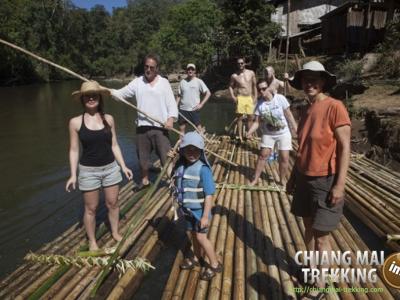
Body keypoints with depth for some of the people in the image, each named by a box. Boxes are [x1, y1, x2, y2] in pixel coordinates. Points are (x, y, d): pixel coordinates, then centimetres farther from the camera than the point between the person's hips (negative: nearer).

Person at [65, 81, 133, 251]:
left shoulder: (108, 119, -1)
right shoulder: (75, 122, -7)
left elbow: (114, 145, 6)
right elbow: (74, 150, -2)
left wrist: (123, 166, 4)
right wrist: (73, 175, -7)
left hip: (111, 168, 2)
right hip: (88, 170, -2)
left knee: (113, 203, 14)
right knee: (91, 208, 10)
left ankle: (115, 233, 36)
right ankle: (92, 241, 29)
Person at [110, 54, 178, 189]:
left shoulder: (164, 82, 1)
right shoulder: (137, 82, 7)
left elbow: (171, 103, -3)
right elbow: (121, 93, 5)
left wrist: (171, 118, -18)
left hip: (160, 127, -3)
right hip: (142, 127, 3)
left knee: (166, 156, 0)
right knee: (142, 156, 14)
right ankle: (145, 180, 34)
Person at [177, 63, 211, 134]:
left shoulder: (199, 81, -2)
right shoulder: (182, 82, 6)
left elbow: (208, 93, -3)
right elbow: (179, 96, 11)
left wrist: (201, 104, -9)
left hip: (194, 109, -3)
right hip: (183, 109, 3)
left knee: (198, 127, -2)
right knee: (181, 128, 10)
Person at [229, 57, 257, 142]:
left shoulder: (251, 73, 4)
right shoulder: (234, 76, -1)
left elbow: (254, 85, 10)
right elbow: (230, 86, 8)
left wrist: (255, 97, 5)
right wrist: (233, 97, -5)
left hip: (250, 98, 2)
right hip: (240, 98, -2)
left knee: (250, 117, 6)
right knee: (240, 117, -1)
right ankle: (240, 136, 5)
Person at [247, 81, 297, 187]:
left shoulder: (280, 98, -18)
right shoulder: (259, 104, -11)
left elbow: (289, 115, -10)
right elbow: (257, 122, -9)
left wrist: (296, 130, -8)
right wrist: (249, 132, -25)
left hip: (283, 133, -2)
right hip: (268, 133, 2)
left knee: (284, 158, 1)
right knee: (263, 155, 2)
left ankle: (282, 180, 20)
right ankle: (255, 179, 14)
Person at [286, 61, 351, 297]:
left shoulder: (335, 107, -15)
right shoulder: (306, 110, 7)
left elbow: (345, 147, -16)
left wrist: (339, 185, -18)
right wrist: (293, 176, 15)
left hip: (325, 181, -7)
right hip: (304, 178, 7)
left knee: (321, 235, 3)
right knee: (309, 228, 18)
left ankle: (320, 283, 21)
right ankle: (311, 268, 36)